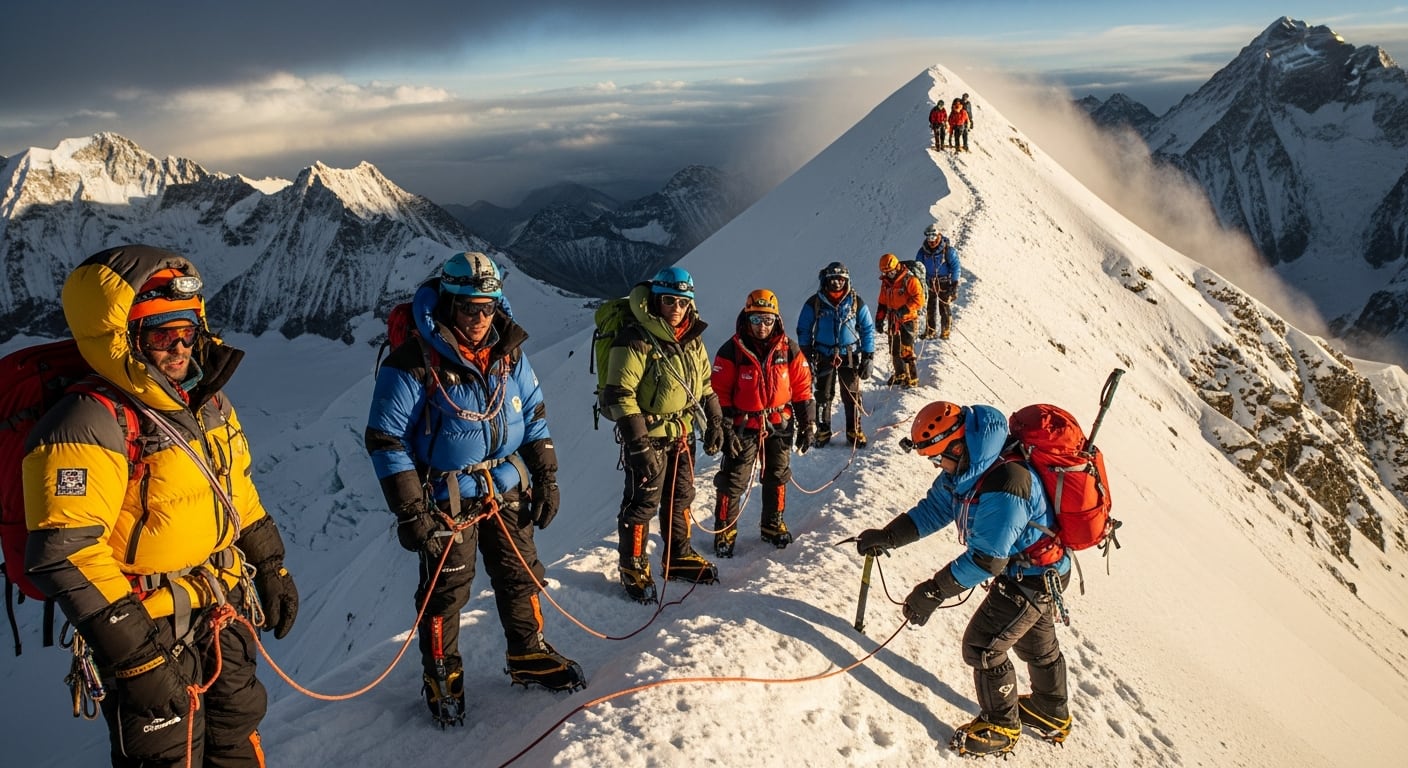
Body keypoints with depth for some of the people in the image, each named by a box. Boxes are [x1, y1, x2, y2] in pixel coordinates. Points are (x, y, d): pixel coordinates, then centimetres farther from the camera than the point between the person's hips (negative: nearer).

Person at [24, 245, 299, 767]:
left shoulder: (206, 402, 3)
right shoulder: (91, 426, -22)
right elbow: (66, 556, -25)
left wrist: (270, 568, 16)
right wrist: (136, 656, -24)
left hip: (223, 610, 7)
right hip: (150, 625, -7)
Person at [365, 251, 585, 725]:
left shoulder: (509, 354, -1)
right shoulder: (413, 364, -17)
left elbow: (534, 418, 9)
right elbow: (385, 441, -14)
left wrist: (546, 481, 6)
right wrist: (410, 513, -14)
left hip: (507, 491, 5)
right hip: (447, 500, -5)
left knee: (521, 576, 14)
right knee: (446, 590, 8)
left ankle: (528, 656, 34)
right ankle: (441, 675, 29)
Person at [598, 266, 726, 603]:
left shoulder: (693, 339, 5)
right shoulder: (636, 340, -19)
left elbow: (705, 384, 17)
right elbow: (619, 396, -21)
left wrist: (715, 423, 13)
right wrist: (639, 444, -23)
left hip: (682, 435, 7)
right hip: (649, 436, -7)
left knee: (681, 498, 18)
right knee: (642, 503, 2)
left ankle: (678, 557, 35)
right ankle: (633, 569, 19)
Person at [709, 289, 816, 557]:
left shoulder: (788, 349, -2)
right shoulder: (732, 350, -10)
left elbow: (802, 387, 3)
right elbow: (720, 393, -8)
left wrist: (808, 424, 2)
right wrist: (725, 429, -12)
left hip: (779, 425, 3)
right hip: (744, 426, -3)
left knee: (777, 477, 16)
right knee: (734, 481, -2)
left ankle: (773, 525, 33)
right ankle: (724, 530, 12)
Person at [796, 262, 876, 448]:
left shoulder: (856, 302, -1)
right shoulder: (814, 303, -3)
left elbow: (868, 329, 5)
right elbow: (803, 331, 4)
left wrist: (867, 358, 0)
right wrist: (807, 357, -1)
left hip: (850, 355, 0)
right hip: (824, 355, 0)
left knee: (852, 396, 3)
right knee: (823, 396, 5)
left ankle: (854, 430, 15)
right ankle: (823, 431, 16)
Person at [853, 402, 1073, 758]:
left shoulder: (1005, 485, -39)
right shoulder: (967, 469, -10)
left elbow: (986, 559, -35)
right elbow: (933, 509, -4)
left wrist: (933, 591, -31)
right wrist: (887, 536, -15)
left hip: (1034, 579, -9)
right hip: (1030, 569, 9)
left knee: (982, 646, -2)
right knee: (1036, 643, 26)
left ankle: (1000, 727, 20)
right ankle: (1052, 718, 48)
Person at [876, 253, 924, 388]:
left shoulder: (909, 280, -11)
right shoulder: (886, 283, 11)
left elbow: (919, 299, -15)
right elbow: (882, 303, 19)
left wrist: (905, 309, -25)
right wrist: (880, 320, 14)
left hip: (907, 321, -7)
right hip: (893, 321, 7)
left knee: (906, 351, -11)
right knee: (894, 351, 13)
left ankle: (912, 378, -2)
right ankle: (900, 375, 27)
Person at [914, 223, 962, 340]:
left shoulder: (948, 250, -12)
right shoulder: (923, 251, -2)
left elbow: (955, 267, -10)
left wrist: (955, 285, -14)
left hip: (945, 283, -3)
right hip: (931, 283, 3)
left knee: (945, 308, -1)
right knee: (930, 308, 5)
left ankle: (945, 332, 9)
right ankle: (929, 332, 14)